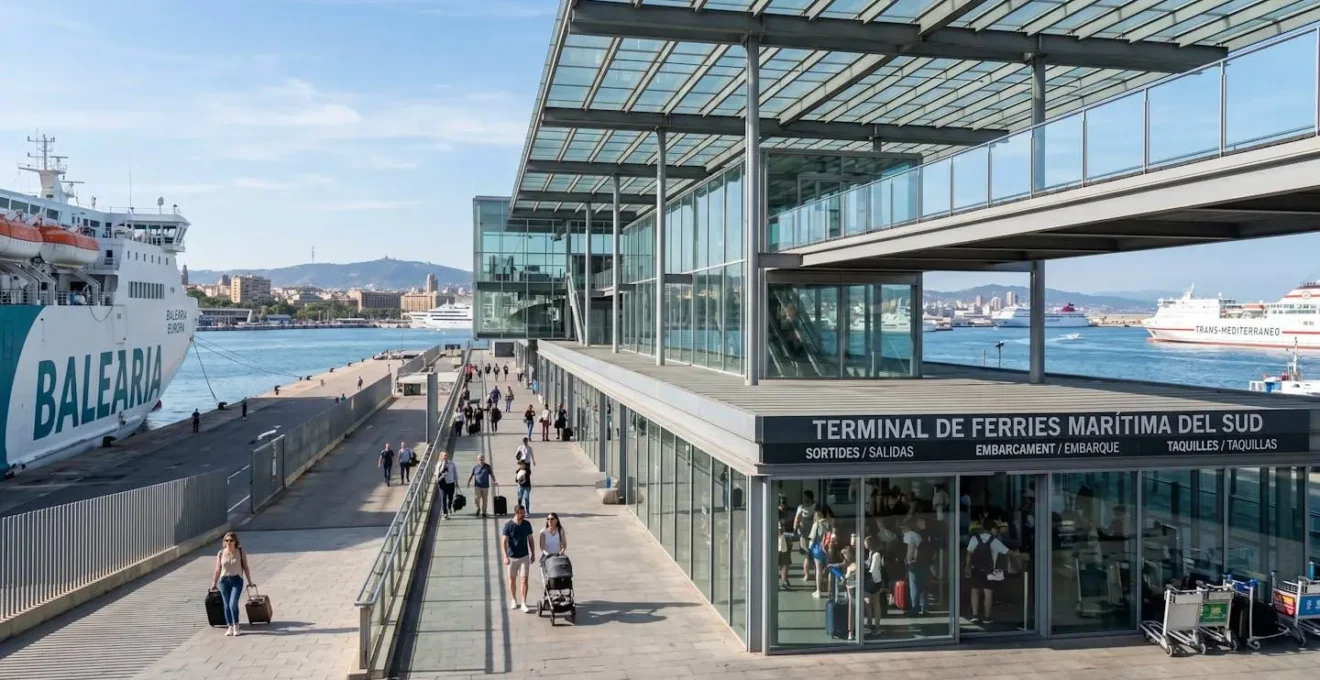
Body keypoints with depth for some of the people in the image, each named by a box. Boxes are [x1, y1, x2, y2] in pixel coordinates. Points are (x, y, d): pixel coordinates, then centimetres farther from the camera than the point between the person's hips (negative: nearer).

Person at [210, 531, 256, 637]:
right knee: (227, 605, 6)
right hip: (224, 580, 2)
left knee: (233, 604, -14)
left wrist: (250, 582, 8)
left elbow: (245, 567, 5)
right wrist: (214, 584, 13)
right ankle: (230, 627, 18)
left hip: (237, 580, -2)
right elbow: (218, 569, 10)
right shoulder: (221, 553, 2)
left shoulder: (241, 552, -1)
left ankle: (236, 626, 3)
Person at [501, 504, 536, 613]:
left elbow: (530, 539, 7)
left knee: (524, 579, -4)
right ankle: (513, 600, 29)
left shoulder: (527, 524, -3)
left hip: (524, 556, 2)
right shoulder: (508, 525, -13)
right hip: (512, 557, -2)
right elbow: (504, 542, -13)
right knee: (512, 579, 11)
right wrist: (505, 556, -20)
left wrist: (533, 554, 8)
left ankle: (524, 603, 2)